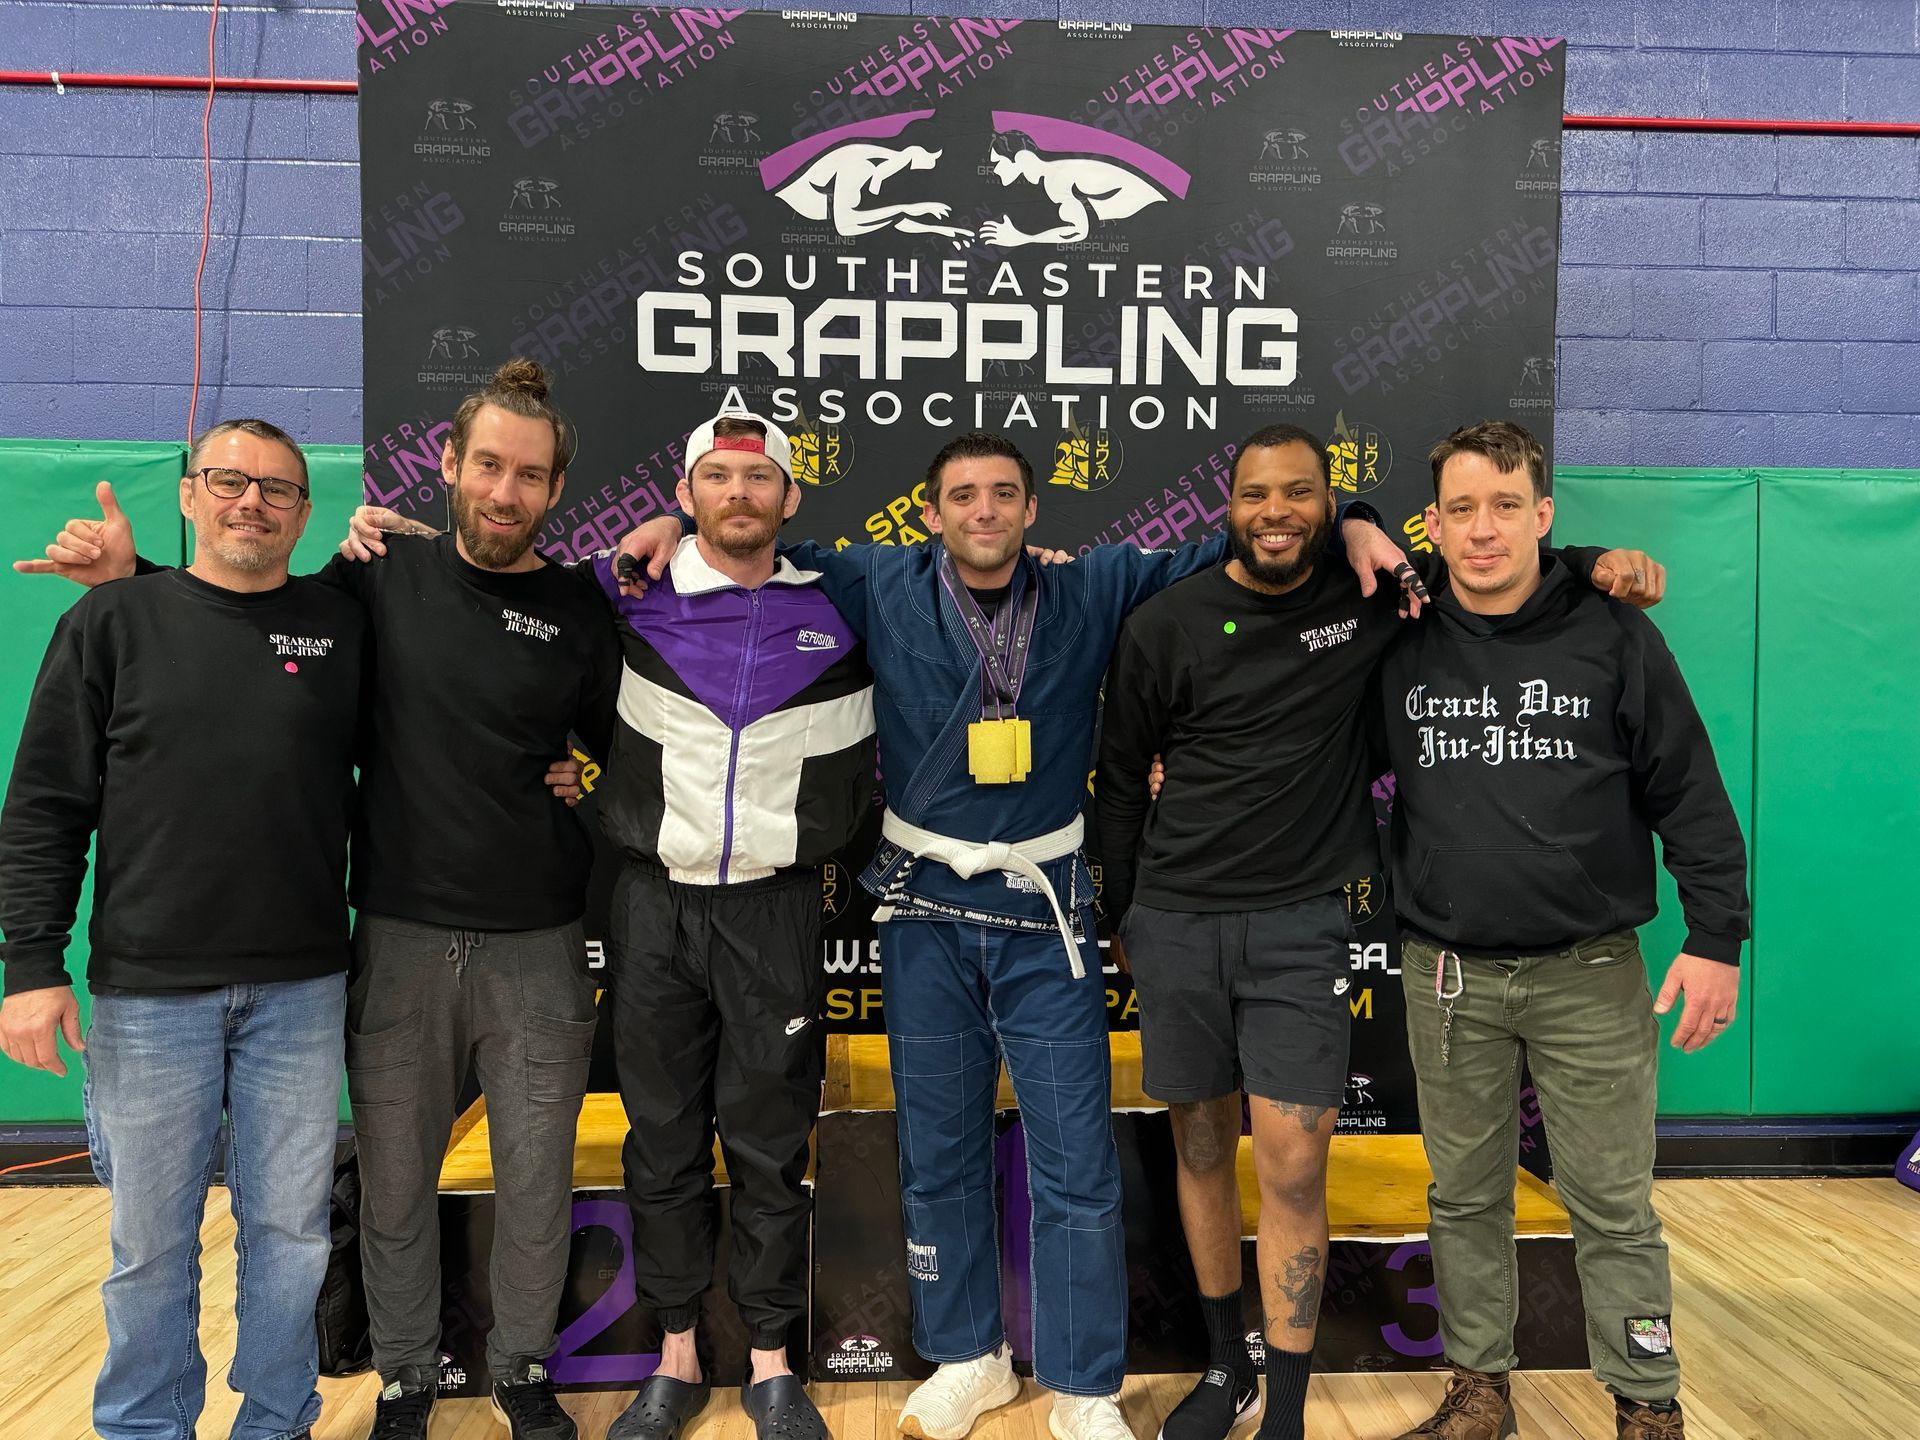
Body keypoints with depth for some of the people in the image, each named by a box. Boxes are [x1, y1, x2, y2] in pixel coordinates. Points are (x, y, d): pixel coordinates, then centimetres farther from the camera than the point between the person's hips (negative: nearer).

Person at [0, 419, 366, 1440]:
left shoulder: (344, 627, 4)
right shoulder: (115, 619, 1)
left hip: (302, 988, 1)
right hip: (150, 986, -1)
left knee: (290, 1226, 11)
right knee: (152, 1238, 11)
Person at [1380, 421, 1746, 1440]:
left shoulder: (1614, 635, -3)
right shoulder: (1402, 645, 1)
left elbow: (1690, 794, -1)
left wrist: (1716, 939, -3)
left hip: (1592, 974, -2)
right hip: (1447, 975, 2)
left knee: (1614, 1204, 7)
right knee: (1464, 1195, 13)